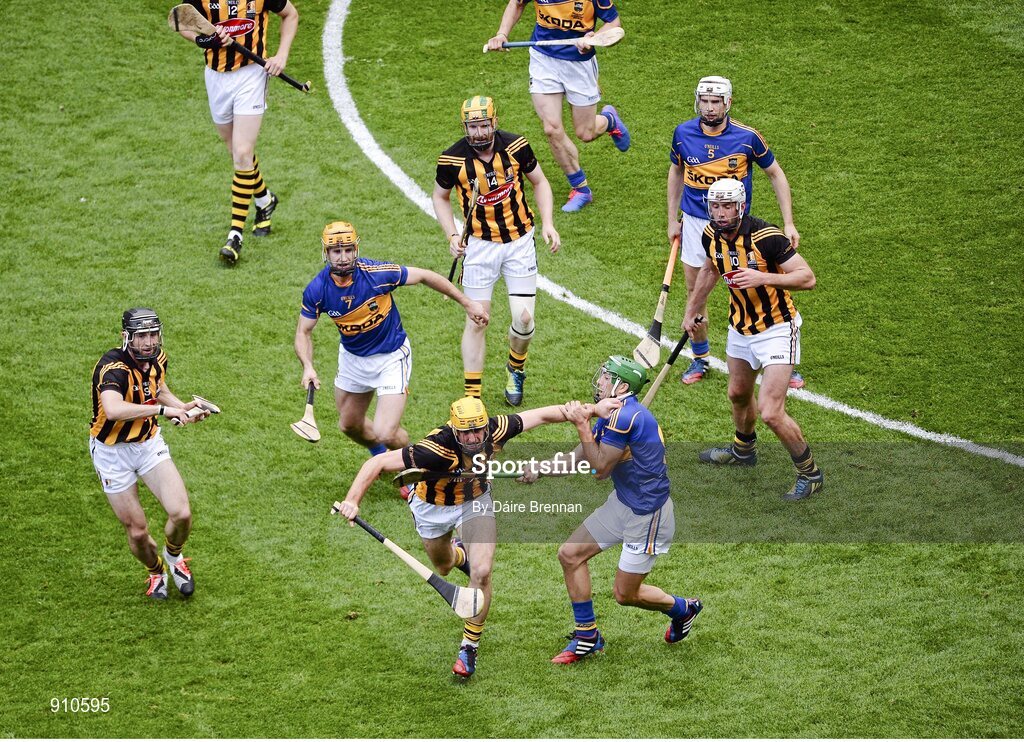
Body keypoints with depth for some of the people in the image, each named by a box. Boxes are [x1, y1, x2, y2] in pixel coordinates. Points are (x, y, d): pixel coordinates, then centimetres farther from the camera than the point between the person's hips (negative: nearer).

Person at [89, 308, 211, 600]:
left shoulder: (157, 358, -5)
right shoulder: (113, 368, -29)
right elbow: (113, 410, -49)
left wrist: (183, 407, 1)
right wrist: (163, 409, -47)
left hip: (150, 443, 5)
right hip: (113, 452, -5)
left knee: (181, 514, -12)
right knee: (137, 532, 2)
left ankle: (173, 556, 22)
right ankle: (156, 572, 35)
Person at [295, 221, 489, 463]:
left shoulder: (377, 273, -28)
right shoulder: (317, 290, -19)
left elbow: (423, 276, -13)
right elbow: (303, 332, -5)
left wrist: (467, 303, -5)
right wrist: (308, 367, -25)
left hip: (391, 358, -4)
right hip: (352, 358, 4)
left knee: (385, 434, -15)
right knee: (349, 425, 22)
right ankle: (381, 456, 56)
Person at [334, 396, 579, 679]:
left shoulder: (496, 430, -31)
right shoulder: (438, 448, -42)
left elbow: (541, 415, -16)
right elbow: (378, 463, -42)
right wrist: (352, 501, -52)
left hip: (475, 501, 1)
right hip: (433, 507, -1)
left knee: (481, 572, -15)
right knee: (444, 568, 24)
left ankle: (469, 647, 5)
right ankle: (459, 552, 64)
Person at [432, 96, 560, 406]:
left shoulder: (516, 146, -12)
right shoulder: (452, 159, -15)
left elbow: (539, 183, 4)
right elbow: (440, 196, 4)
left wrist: (547, 224, -7)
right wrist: (452, 235, -9)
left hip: (519, 241, 1)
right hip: (480, 244, -1)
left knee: (523, 319, -2)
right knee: (477, 321, -3)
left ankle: (516, 370, 29)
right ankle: (472, 396, 6)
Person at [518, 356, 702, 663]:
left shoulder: (625, 415, -26)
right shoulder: (609, 414, 5)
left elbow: (601, 467, -20)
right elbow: (577, 459, 9)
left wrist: (582, 424, -19)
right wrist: (539, 468, -4)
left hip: (647, 513, -10)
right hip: (623, 501, 10)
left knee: (625, 593, 2)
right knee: (570, 554, 6)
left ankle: (684, 609, 30)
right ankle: (587, 637, 16)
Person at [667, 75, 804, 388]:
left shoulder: (747, 137, -13)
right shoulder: (683, 134, -5)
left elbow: (776, 174, -1)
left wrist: (788, 223, -4)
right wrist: (672, 220, 13)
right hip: (694, 222, 3)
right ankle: (700, 359, 28)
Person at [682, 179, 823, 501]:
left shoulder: (766, 236, -27)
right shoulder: (711, 235, -6)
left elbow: (807, 277, -26)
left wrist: (763, 277, -38)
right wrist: (692, 311, 23)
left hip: (776, 329, -7)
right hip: (740, 327, 8)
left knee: (770, 413, -14)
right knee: (738, 394, 27)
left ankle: (810, 474, 7)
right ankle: (744, 450, 56)